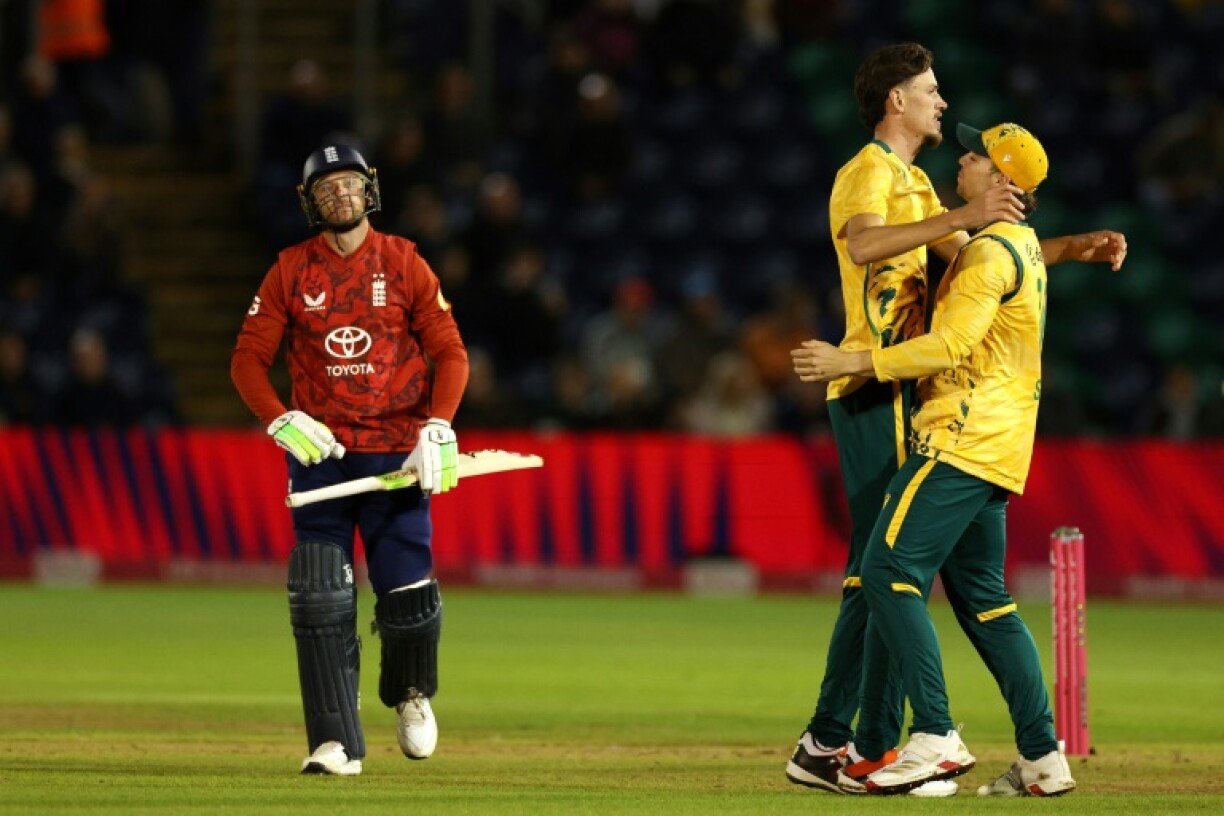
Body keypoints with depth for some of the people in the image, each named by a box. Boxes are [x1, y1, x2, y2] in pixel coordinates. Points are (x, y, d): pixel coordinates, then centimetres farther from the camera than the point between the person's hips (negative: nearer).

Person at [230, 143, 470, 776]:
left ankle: (411, 694, 26)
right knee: (320, 601, -9)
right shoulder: (290, 271, 5)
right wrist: (281, 422, -14)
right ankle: (336, 742, -5)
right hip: (319, 451, 1)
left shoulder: (403, 263, 3)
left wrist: (438, 428, -14)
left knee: (408, 596, -5)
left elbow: (450, 353, 1)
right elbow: (248, 358, 3)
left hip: (396, 452, -1)